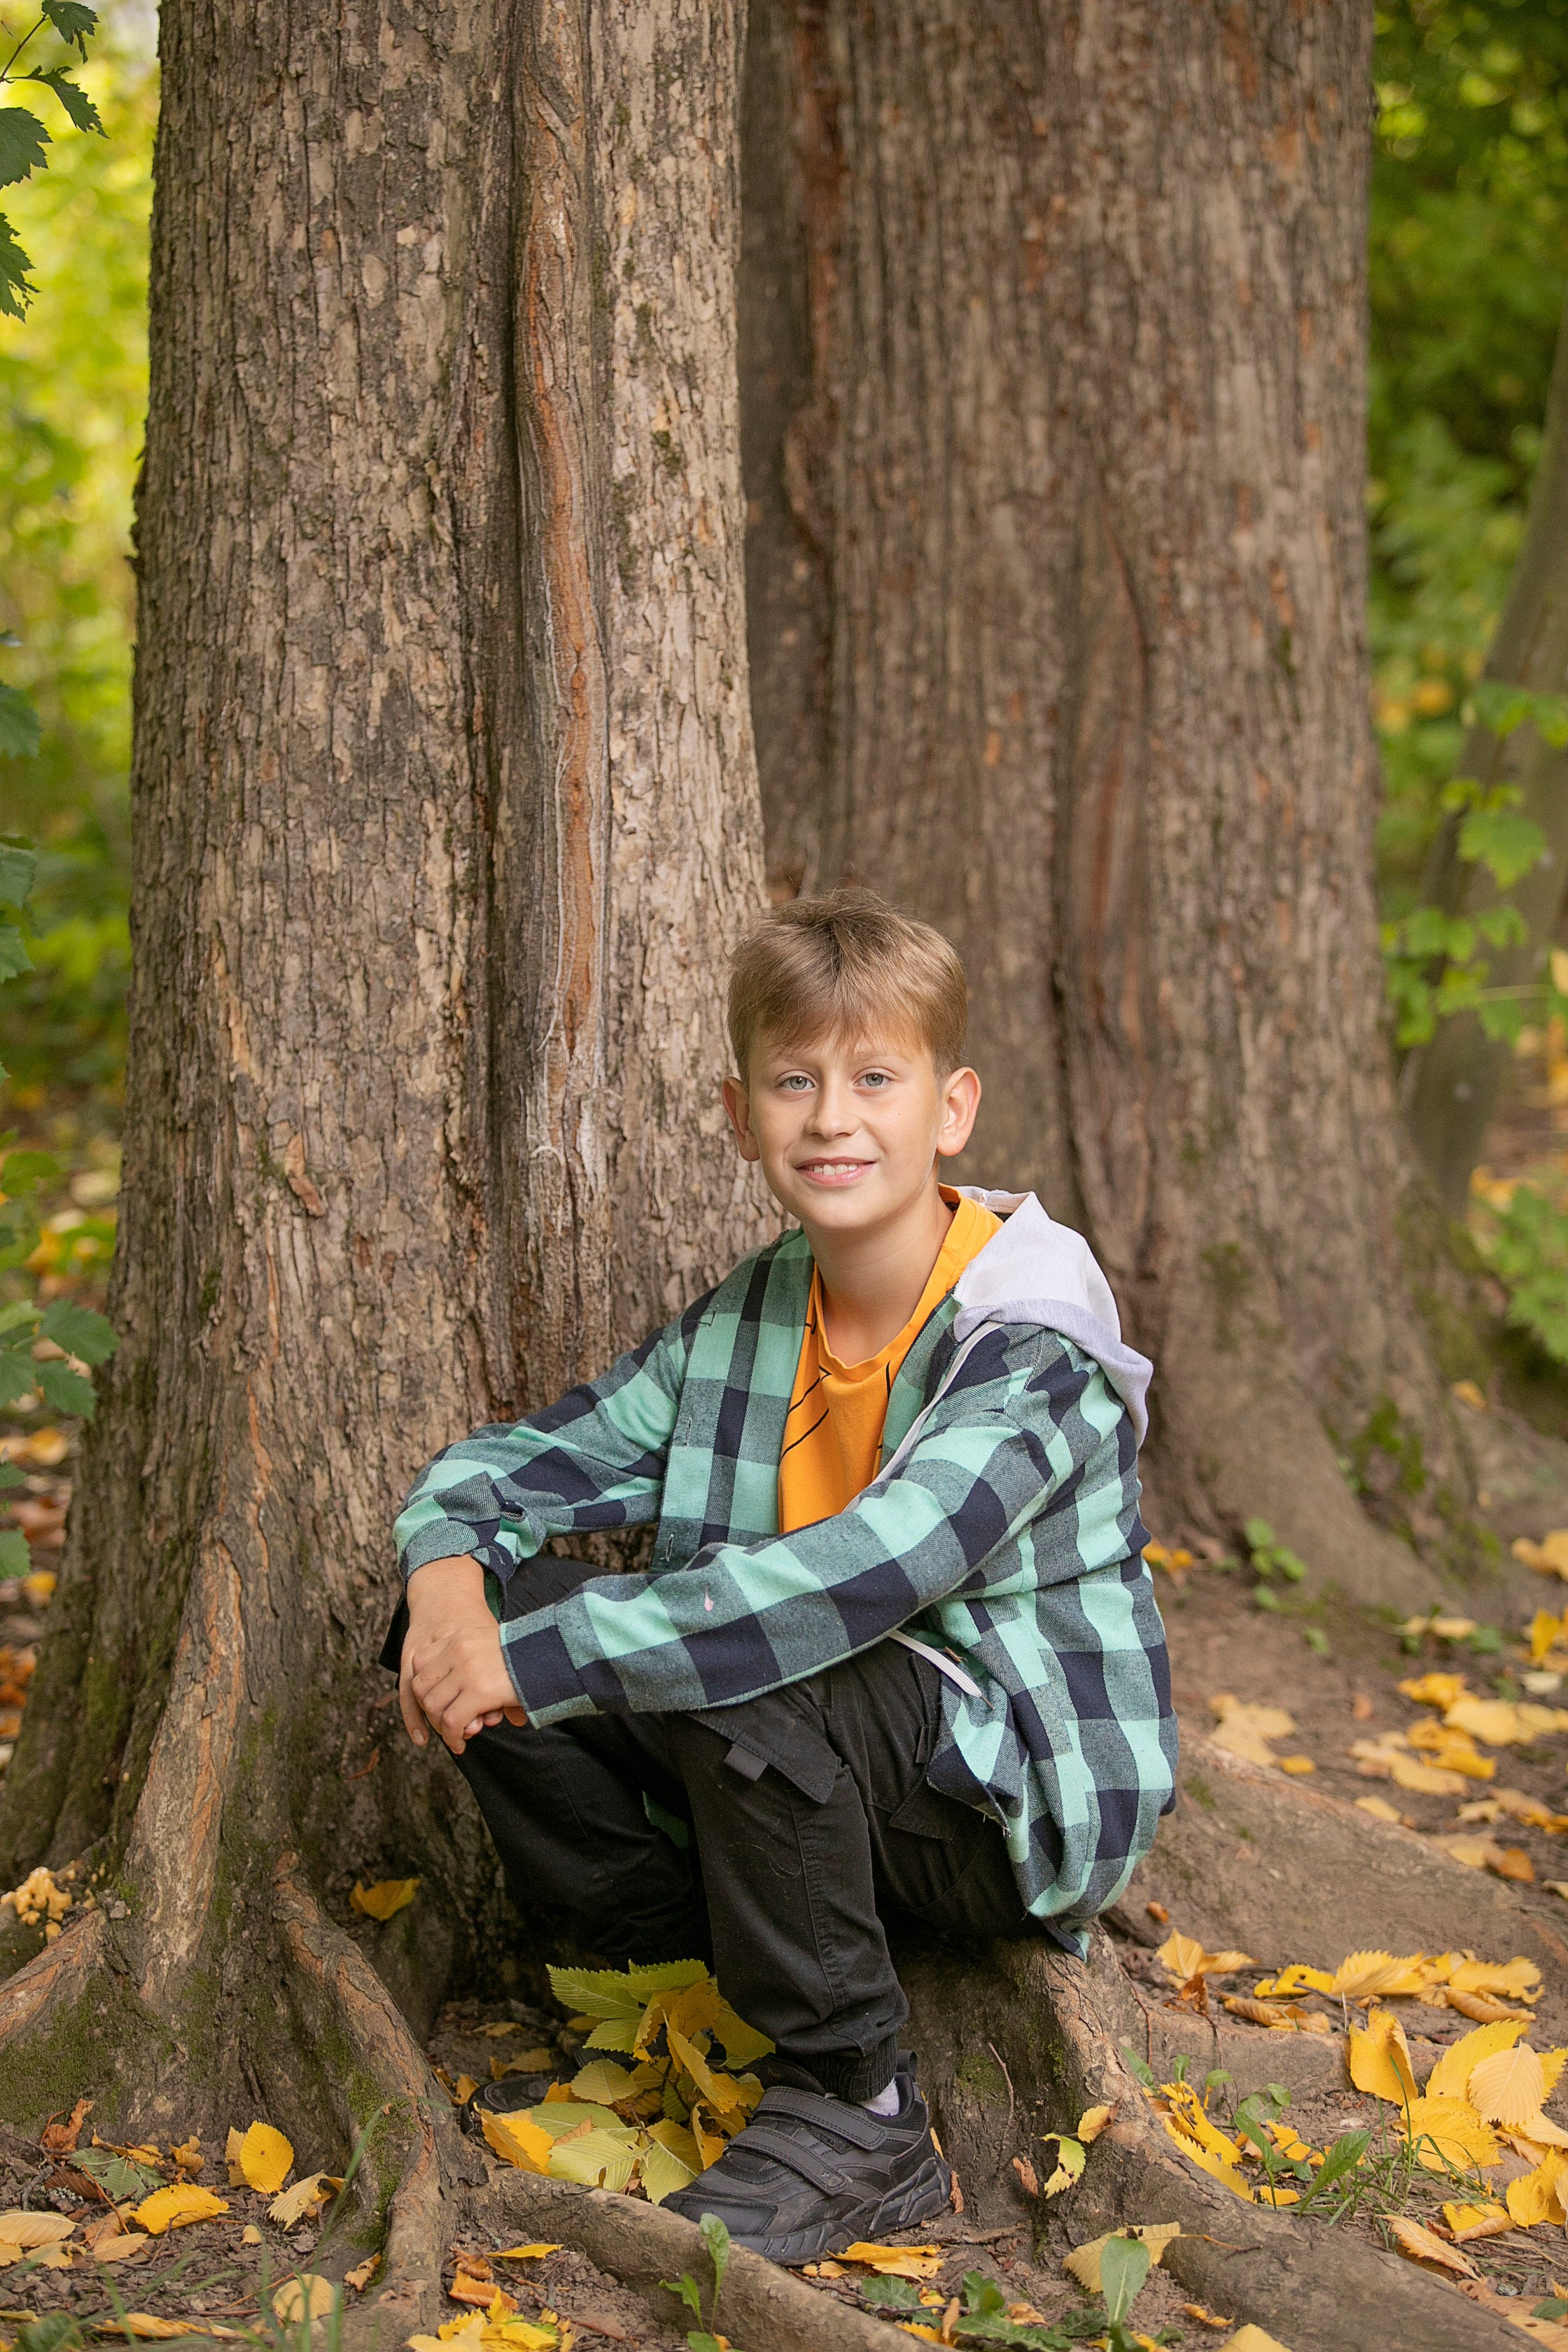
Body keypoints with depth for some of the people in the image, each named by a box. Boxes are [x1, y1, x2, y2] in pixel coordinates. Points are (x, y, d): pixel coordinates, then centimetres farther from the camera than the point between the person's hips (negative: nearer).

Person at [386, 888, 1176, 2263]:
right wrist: (450, 1571, -19)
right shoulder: (746, 1321, 1)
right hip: (800, 1756, 7)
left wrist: (532, 1658, -35)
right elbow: (523, 1460, 6)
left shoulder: (1032, 1357, -22)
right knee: (485, 1603, -8)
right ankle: (676, 1979, 5)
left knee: (744, 1677, -35)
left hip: (1024, 1814, -6)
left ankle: (858, 2116, -17)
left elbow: (855, 1579, -36)